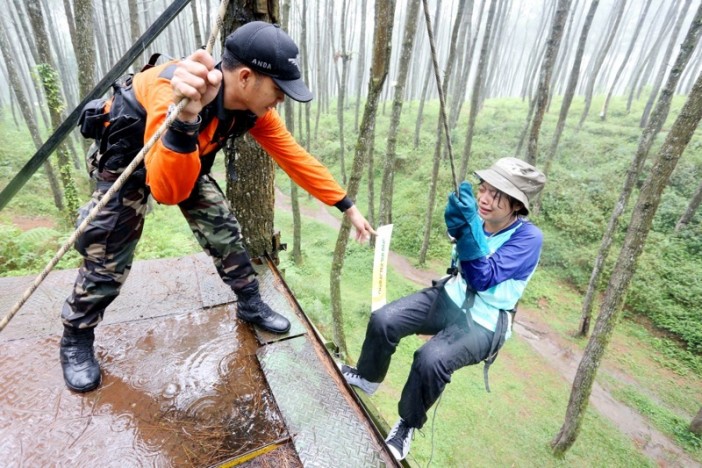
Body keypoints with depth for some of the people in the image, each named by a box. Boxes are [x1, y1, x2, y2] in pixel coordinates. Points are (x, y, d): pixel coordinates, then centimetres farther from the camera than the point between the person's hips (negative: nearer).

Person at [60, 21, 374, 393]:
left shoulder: (253, 105, -21)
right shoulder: (172, 91, -41)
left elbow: (296, 158, -16)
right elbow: (167, 192, -47)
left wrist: (348, 207, -15)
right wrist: (186, 117, -63)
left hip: (186, 157, 5)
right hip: (124, 157, -5)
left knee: (224, 233, 1)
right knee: (107, 261, -3)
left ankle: (250, 305, 20)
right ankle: (76, 340, 23)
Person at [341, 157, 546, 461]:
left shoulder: (528, 238, -20)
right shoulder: (478, 221, -5)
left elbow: (483, 279, -29)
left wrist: (470, 228, -41)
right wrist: (457, 224, -43)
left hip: (482, 323, -5)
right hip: (449, 298, 5)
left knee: (431, 359, -30)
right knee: (382, 320, -9)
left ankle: (408, 425, 2)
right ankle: (367, 378, 22)